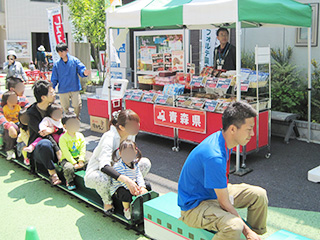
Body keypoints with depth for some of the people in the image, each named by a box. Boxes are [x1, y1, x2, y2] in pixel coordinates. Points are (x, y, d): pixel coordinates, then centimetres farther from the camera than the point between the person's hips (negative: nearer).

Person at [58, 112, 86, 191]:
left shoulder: (80, 136, 4)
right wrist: (74, 163, -22)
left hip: (78, 158, 4)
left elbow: (83, 150, -1)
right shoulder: (63, 138, -10)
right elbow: (66, 153, -16)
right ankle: (70, 182, -6)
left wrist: (81, 161, -15)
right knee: (68, 167, -33)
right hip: (66, 159, -4)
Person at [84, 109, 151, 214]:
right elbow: (104, 166, -47)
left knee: (145, 163, -12)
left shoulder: (130, 135, -11)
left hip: (117, 170, 6)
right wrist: (126, 179, -58)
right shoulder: (109, 138, -33)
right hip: (97, 171, -6)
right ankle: (107, 202, -8)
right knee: (102, 178, -43)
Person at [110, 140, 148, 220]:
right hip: (119, 188, -7)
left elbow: (139, 176, -4)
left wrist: (142, 187, -22)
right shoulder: (118, 166, -27)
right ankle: (126, 209, -5)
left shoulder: (135, 163, -3)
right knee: (126, 194, -36)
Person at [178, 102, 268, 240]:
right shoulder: (215, 157, -34)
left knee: (259, 194, 4)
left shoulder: (222, 138, -5)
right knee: (234, 226, -34)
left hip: (216, 192, 9)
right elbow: (224, 203, -26)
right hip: (195, 206, -9)